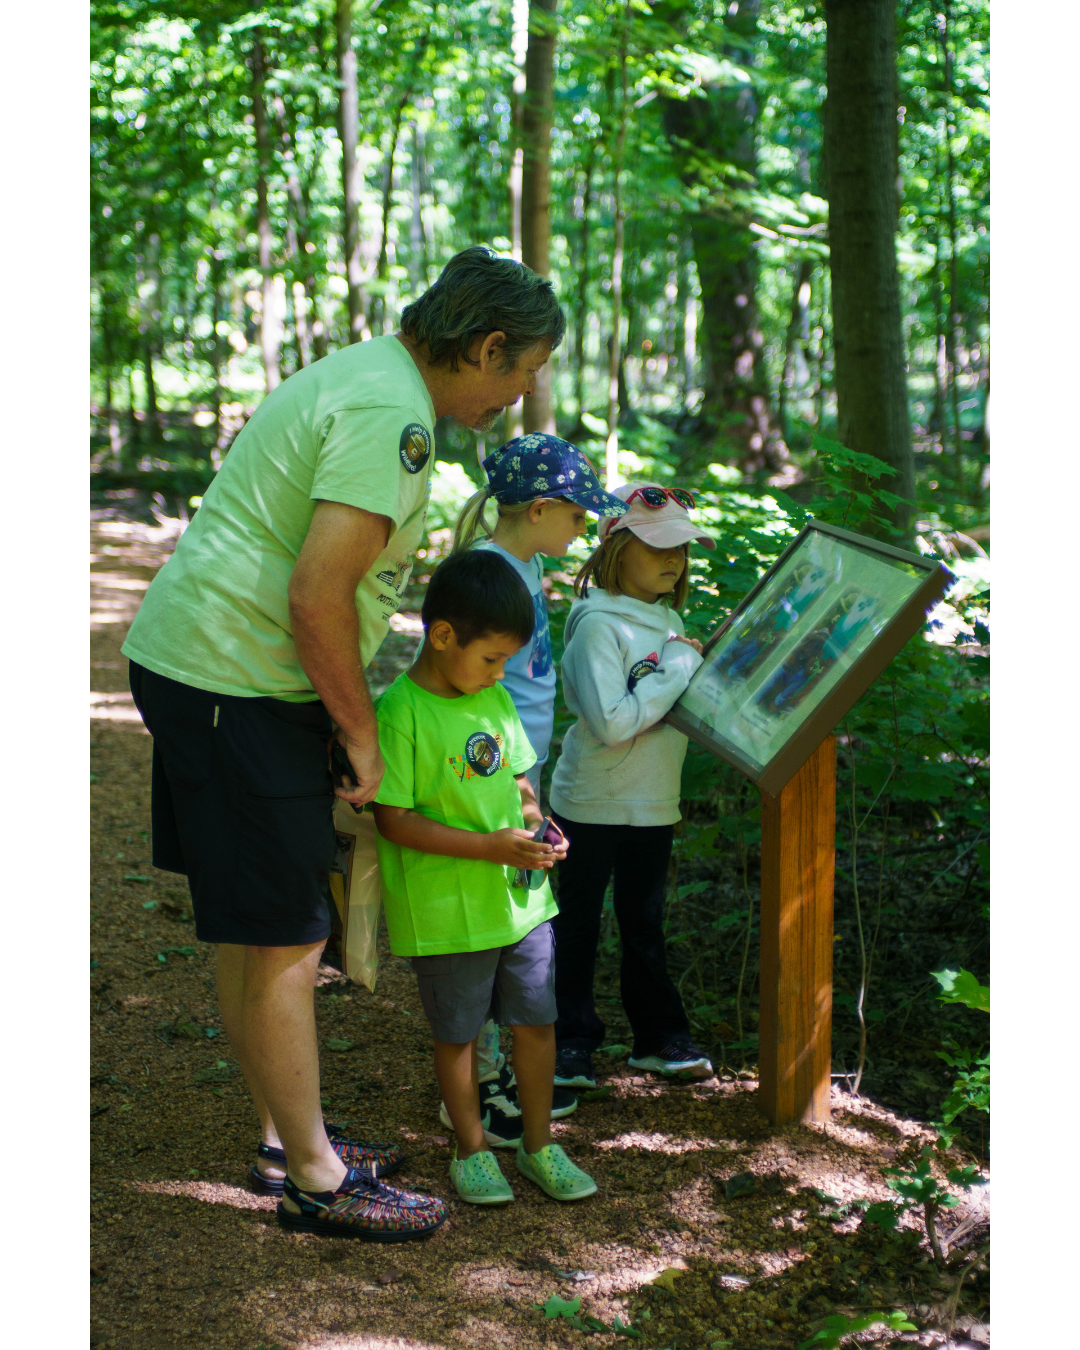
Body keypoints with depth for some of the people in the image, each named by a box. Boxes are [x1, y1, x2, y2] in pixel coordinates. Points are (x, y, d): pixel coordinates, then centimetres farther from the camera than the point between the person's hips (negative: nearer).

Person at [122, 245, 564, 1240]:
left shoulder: (362, 377, 16)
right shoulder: (390, 417, -18)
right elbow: (317, 598, -25)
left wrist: (346, 716, 23)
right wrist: (359, 732, -12)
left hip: (188, 663, 11)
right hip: (235, 682, -11)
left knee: (252, 931, 18)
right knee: (285, 941, -2)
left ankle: (286, 1142, 30)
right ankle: (316, 1183, 9)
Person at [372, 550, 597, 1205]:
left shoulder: (496, 697, 5)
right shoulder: (401, 714, -18)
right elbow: (394, 820, -19)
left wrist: (535, 822, -4)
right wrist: (489, 846, -22)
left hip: (521, 897, 6)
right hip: (447, 912, -6)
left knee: (537, 1021, 11)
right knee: (458, 1033, 10)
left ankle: (539, 1143, 28)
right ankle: (473, 1149, 27)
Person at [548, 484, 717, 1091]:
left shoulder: (669, 620, 8)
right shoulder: (597, 624, -18)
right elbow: (613, 721, -27)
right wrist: (681, 667, -21)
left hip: (654, 805, 7)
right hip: (594, 805, -7)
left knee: (645, 925, 16)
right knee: (577, 925, 6)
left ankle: (661, 1035, 24)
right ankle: (570, 1041, 15)